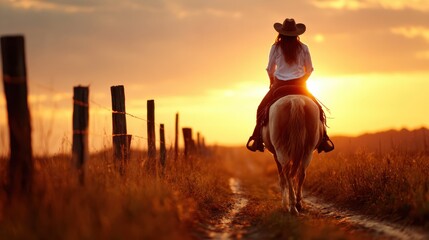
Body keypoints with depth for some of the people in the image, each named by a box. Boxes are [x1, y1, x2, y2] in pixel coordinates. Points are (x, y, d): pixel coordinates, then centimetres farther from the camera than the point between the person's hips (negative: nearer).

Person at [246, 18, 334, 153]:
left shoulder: (276, 48, -3)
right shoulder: (303, 48, 0)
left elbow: (270, 69, 6)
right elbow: (309, 69, 8)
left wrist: (272, 81, 26)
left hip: (280, 85, -1)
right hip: (299, 86, 1)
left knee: (262, 109, 13)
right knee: (317, 109, 14)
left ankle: (256, 138, -3)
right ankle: (324, 139, 2)